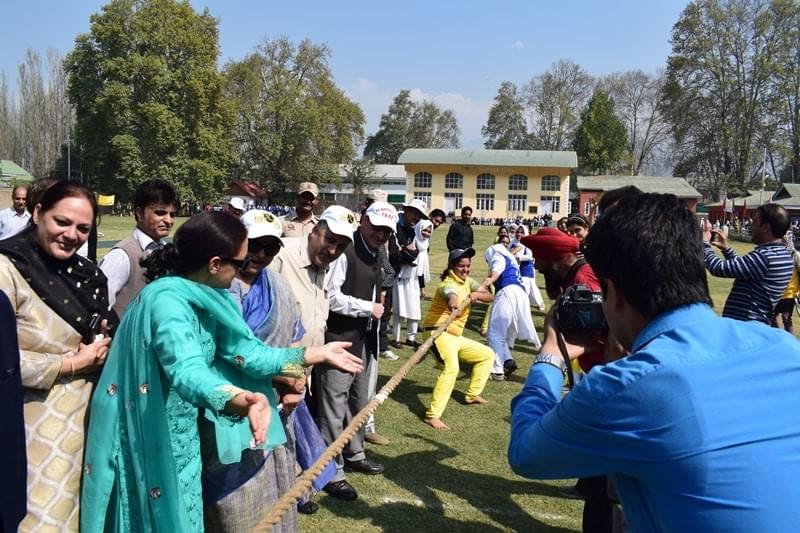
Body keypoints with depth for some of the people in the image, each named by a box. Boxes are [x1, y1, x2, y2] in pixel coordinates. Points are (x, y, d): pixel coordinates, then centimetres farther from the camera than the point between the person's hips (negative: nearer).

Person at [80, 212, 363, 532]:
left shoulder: (204, 297, 0)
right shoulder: (167, 299, -26)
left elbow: (245, 353, 1)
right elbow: (187, 370, -41)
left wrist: (319, 354, 3)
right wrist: (241, 400, -60)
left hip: (181, 439, 8)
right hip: (154, 445, -8)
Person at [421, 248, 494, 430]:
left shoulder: (467, 281, 12)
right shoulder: (449, 284, -15)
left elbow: (490, 297, 4)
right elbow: (451, 295, -41)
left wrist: (476, 294, -20)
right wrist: (453, 303, -66)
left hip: (456, 336, 10)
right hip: (439, 332, -9)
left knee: (487, 354, 20)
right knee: (451, 368, -33)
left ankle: (472, 394, 29)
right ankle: (432, 415, -34)